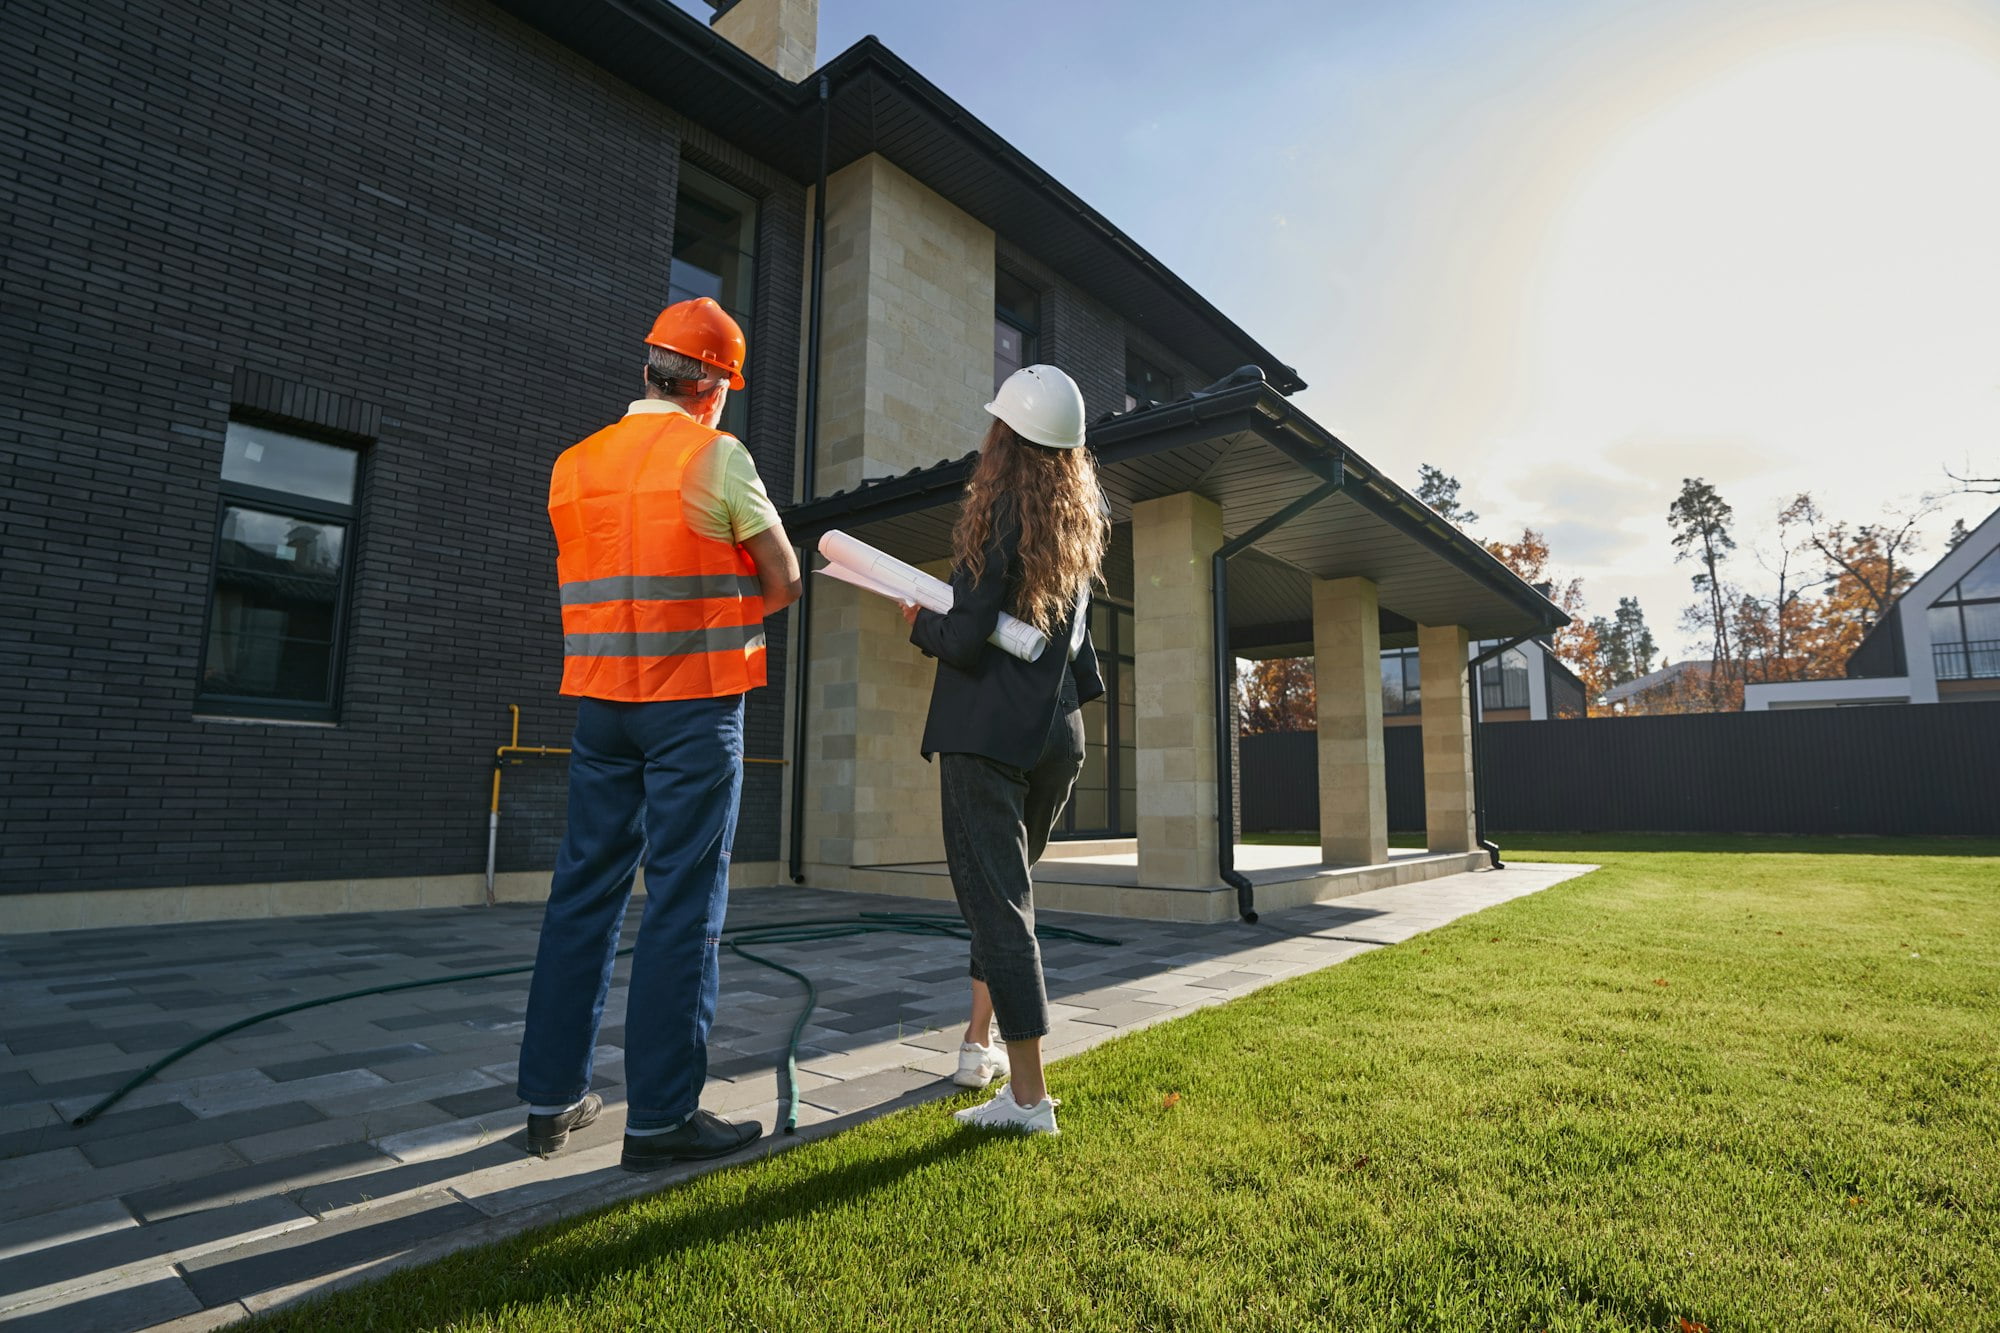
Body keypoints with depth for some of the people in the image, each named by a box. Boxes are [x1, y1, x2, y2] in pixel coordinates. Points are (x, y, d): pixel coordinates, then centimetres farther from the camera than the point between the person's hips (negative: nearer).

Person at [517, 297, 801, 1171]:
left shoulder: (575, 465, 11)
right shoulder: (717, 457, -6)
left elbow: (613, 576, 14)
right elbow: (783, 586, -5)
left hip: (600, 697, 6)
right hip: (695, 700, -6)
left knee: (584, 889, 12)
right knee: (683, 901, -1)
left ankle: (553, 1098, 21)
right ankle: (660, 1116, 5)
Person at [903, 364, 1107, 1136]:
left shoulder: (997, 517, -10)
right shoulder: (1078, 524, 11)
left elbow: (965, 641, -15)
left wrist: (919, 623, 4)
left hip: (986, 734, -7)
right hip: (1057, 734, 7)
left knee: (995, 900, -2)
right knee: (1008, 887, 21)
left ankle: (1029, 1096, 1)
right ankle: (980, 1042, 32)